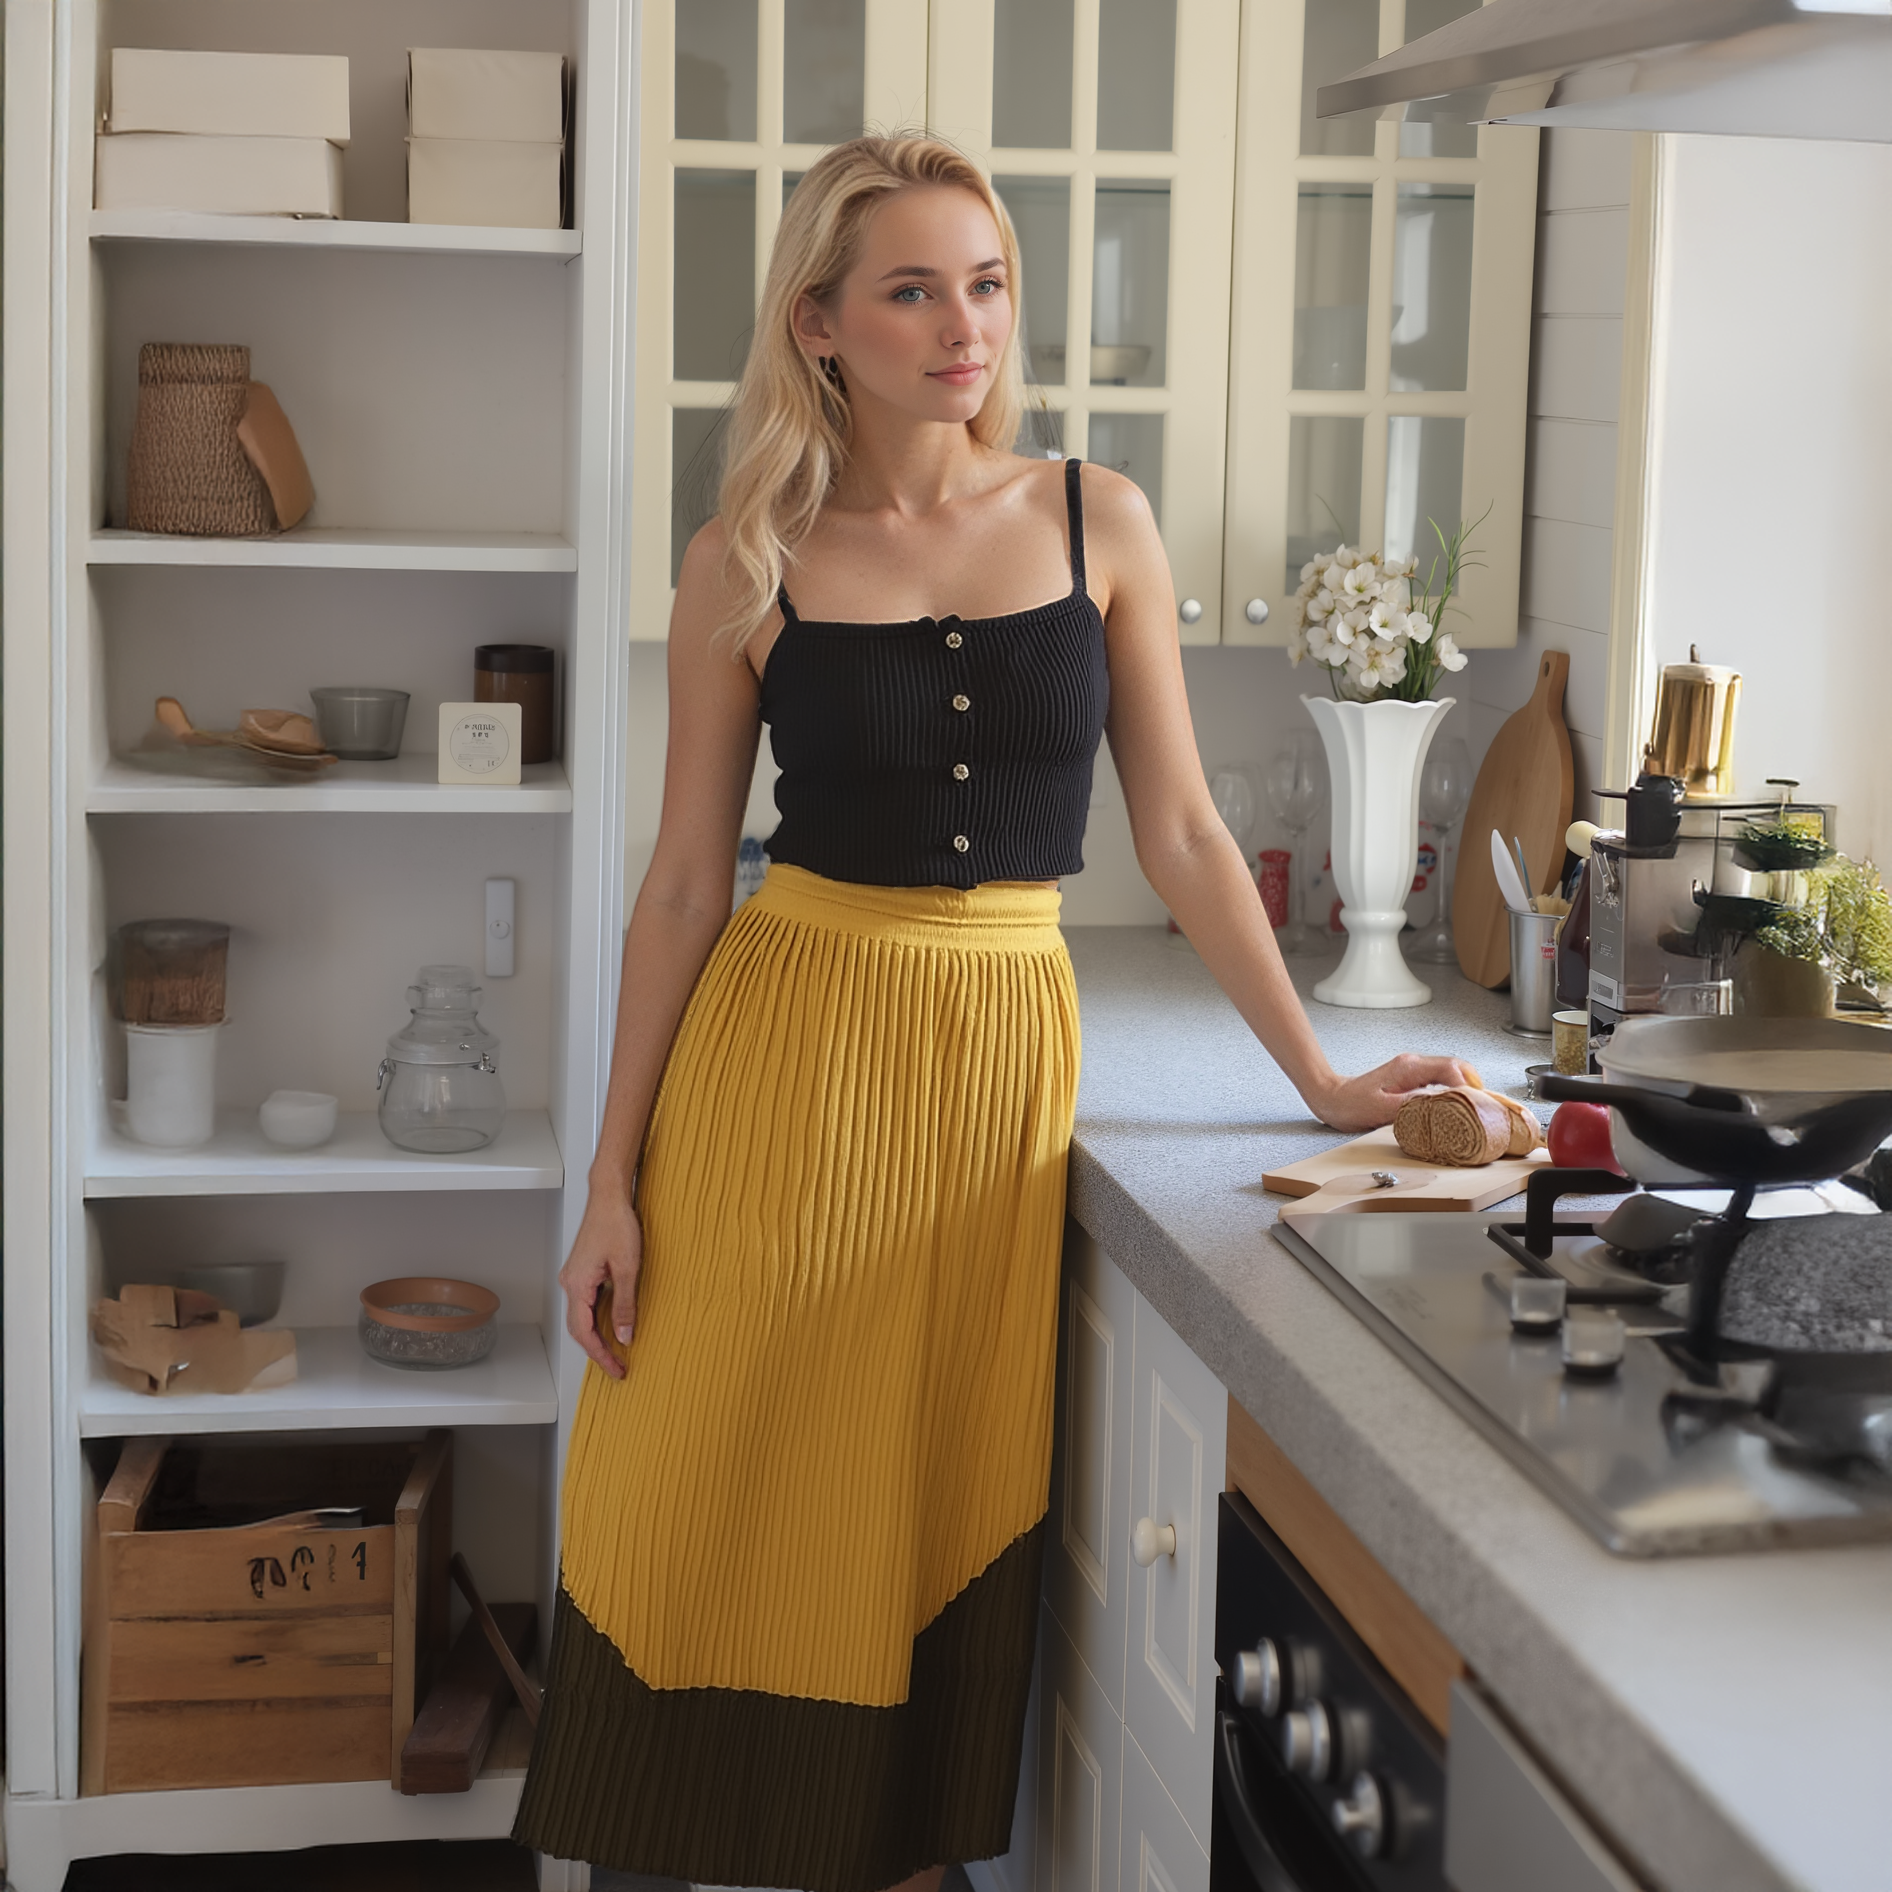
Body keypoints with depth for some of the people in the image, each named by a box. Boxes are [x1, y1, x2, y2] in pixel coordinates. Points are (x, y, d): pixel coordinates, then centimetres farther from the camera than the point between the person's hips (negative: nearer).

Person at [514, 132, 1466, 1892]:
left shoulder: (1097, 523, 2)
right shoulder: (748, 561, -2)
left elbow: (1178, 833, 6)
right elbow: (685, 880, 1)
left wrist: (1321, 1080, 4)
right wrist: (612, 1184, -2)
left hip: (1006, 1053, 1)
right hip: (786, 1040, -1)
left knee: (946, 1505, 7)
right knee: (734, 1501, 3)